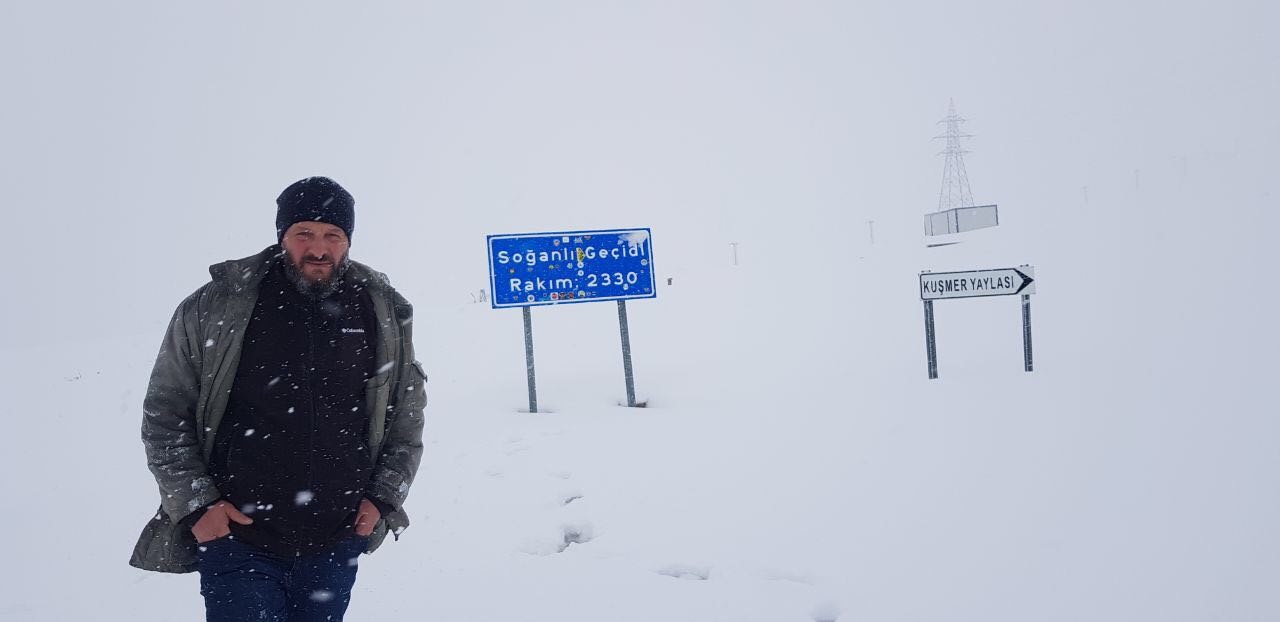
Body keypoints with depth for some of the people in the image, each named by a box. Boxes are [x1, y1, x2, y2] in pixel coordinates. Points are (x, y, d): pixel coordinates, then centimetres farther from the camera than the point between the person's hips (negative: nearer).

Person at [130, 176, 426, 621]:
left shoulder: (386, 315, 1)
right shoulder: (213, 308, -6)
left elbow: (407, 416, 11)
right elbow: (164, 413, 1)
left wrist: (383, 498, 2)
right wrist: (194, 503, -6)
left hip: (335, 546, 3)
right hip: (234, 537, -2)